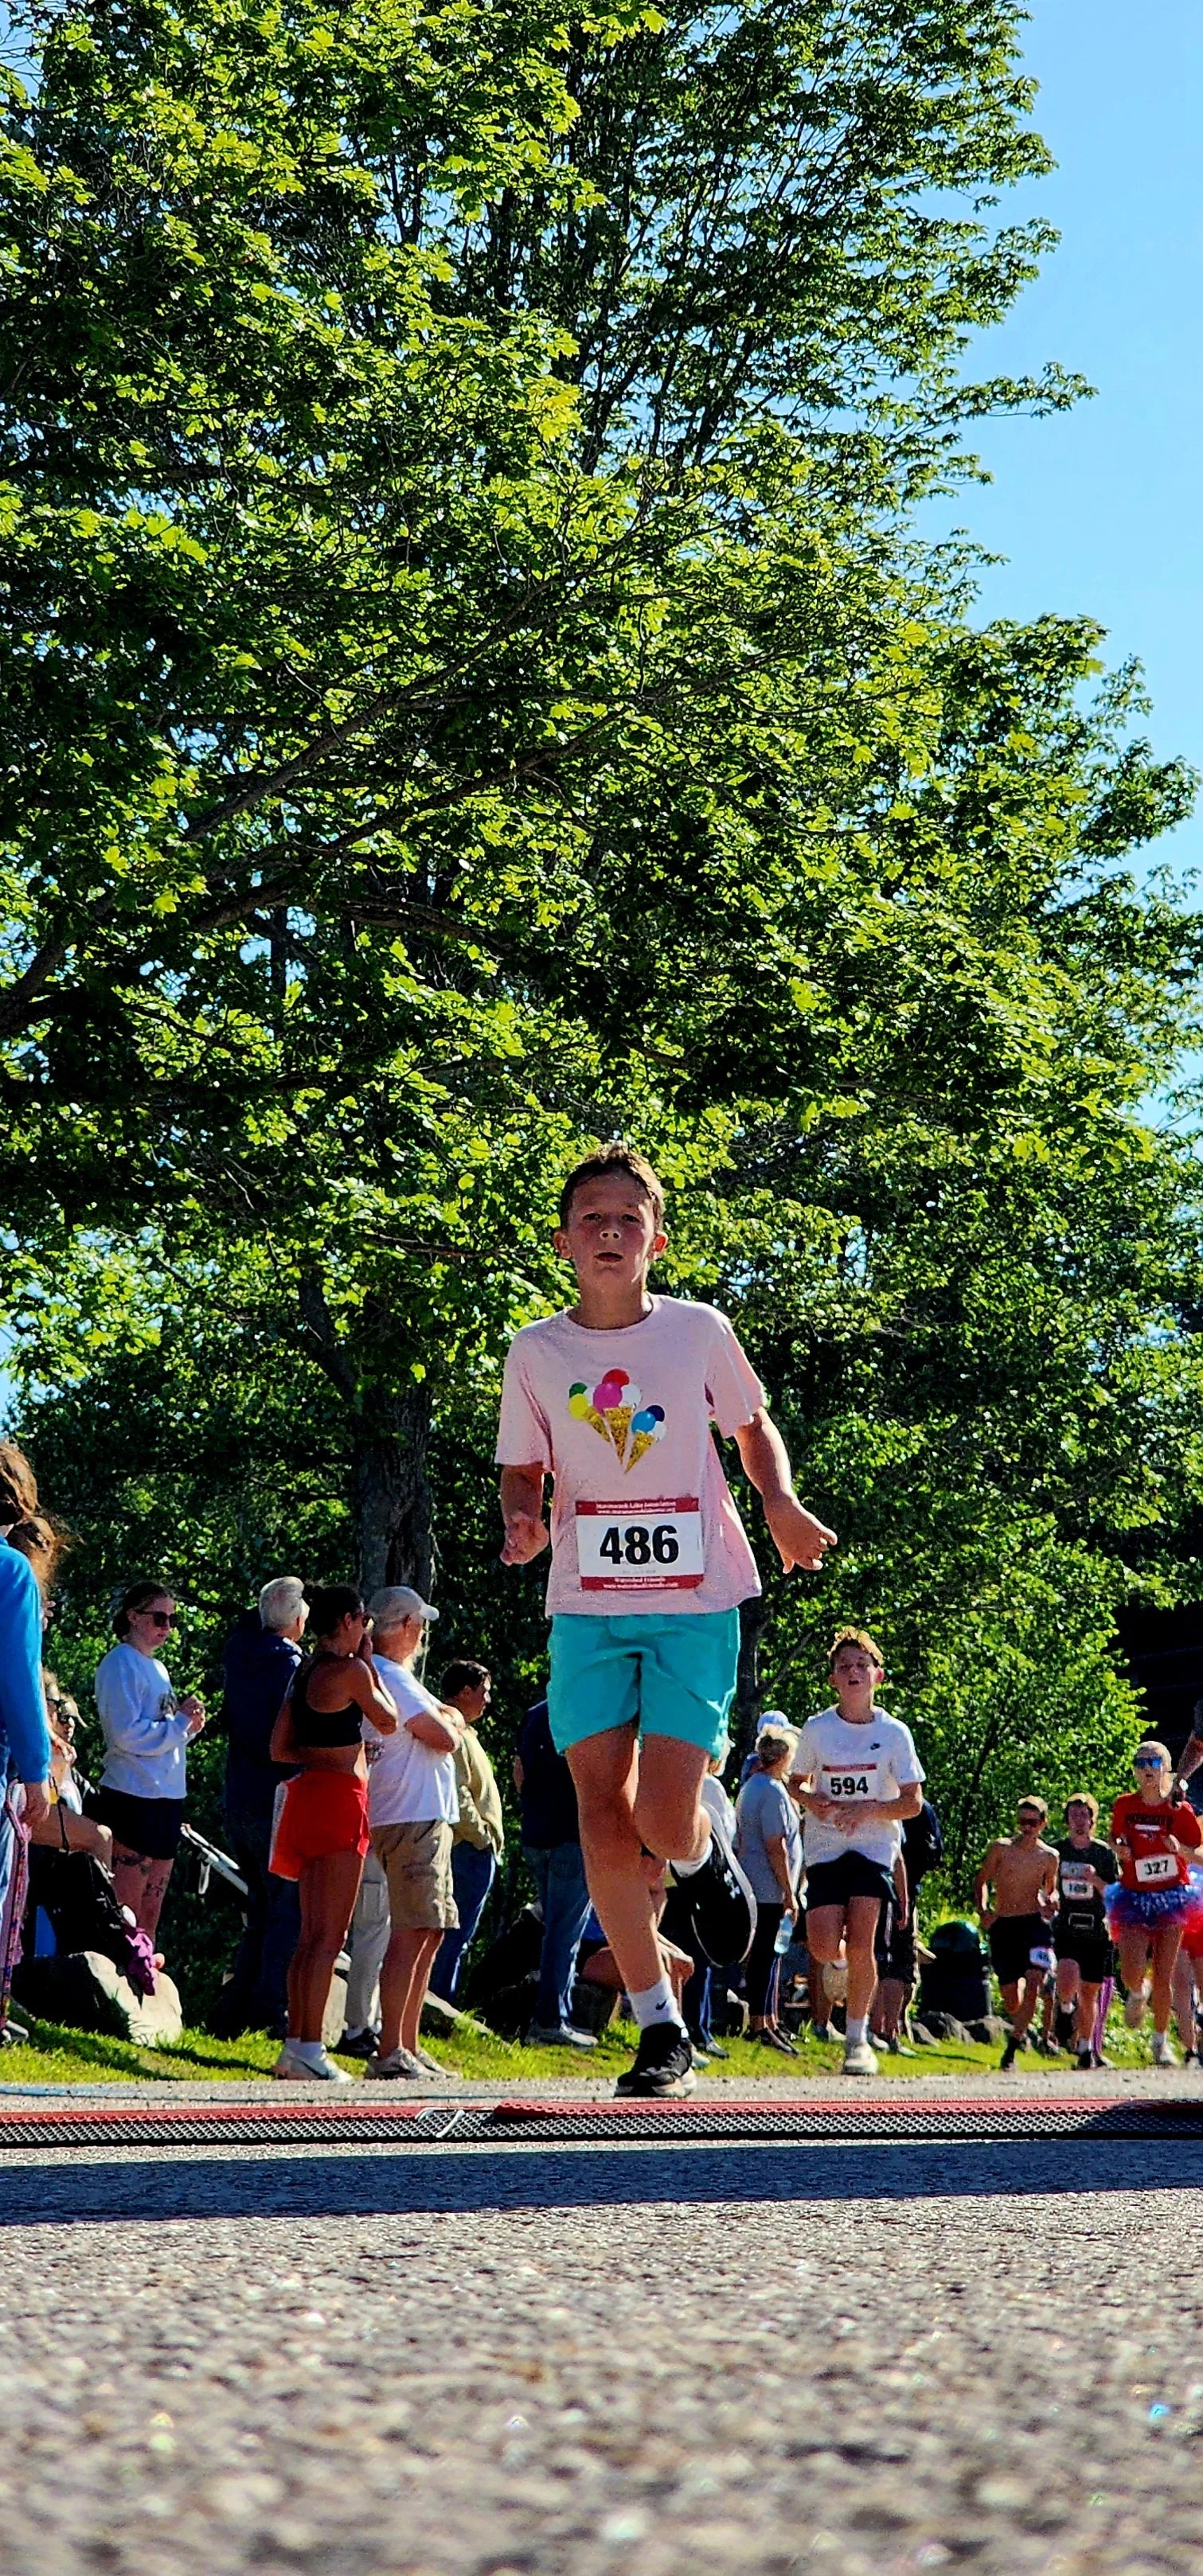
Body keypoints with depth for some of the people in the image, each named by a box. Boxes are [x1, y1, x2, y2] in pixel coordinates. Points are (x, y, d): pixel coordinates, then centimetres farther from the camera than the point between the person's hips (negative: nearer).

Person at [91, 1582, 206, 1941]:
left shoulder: (158, 1668, 18)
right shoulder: (121, 1664, -8)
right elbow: (127, 1733, -18)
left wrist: (188, 1725, 3)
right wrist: (180, 1723, -11)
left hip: (167, 1797, 9)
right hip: (133, 1799, -9)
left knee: (150, 1918, 10)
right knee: (127, 1918, -10)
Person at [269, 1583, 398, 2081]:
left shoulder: (304, 1671, 15)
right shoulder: (350, 1670, -11)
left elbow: (279, 1749, 17)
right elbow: (388, 1721, 2)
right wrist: (368, 1664, 8)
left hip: (306, 1796, 9)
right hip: (339, 1798, -9)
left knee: (311, 1935, 12)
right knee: (329, 1936, -9)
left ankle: (295, 2047, 11)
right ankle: (308, 2049, -12)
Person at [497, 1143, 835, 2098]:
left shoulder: (699, 1331, 0)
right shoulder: (535, 1354, 2)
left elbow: (754, 1428, 14)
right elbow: (523, 1471, 12)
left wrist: (782, 1504, -5)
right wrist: (523, 1521, -11)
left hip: (695, 1602, -2)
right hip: (587, 1607, 2)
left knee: (664, 1821, -13)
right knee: (603, 1811, -6)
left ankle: (708, 1857, 26)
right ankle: (662, 2032, 3)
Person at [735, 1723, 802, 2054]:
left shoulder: (750, 1787, 16)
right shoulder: (773, 1791, -15)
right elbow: (776, 1846, -19)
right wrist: (789, 1893, -15)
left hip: (752, 1886, 10)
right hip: (769, 1889, -10)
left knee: (765, 1955, 13)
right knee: (764, 1955, -8)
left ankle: (770, 2022, 18)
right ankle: (760, 2025, -8)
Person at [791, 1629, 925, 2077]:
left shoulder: (894, 1733, -3)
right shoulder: (816, 1729, 1)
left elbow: (913, 1803, -1)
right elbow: (799, 1784, 14)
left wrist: (868, 1809, -18)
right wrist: (812, 1801, -9)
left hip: (874, 1844, -1)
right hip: (825, 1847, 1)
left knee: (860, 1946, -13)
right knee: (824, 1950, -10)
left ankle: (857, 2039, 0)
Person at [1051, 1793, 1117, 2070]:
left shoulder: (1104, 1853, 5)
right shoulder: (1057, 1850, 5)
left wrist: (1096, 1880, -14)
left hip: (1096, 1930, 1)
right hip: (1066, 1929, -1)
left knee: (1090, 1993, 6)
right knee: (1069, 1979, -25)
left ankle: (1086, 2049, 23)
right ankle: (1066, 2008, 9)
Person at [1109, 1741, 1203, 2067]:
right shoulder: (1124, 1806, 1)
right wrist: (1120, 1851, -7)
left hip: (1171, 1897, -1)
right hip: (1134, 1897, 1)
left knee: (1163, 1976, -2)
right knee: (1132, 1972, -13)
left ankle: (1161, 2043, 15)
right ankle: (1138, 1993, 25)